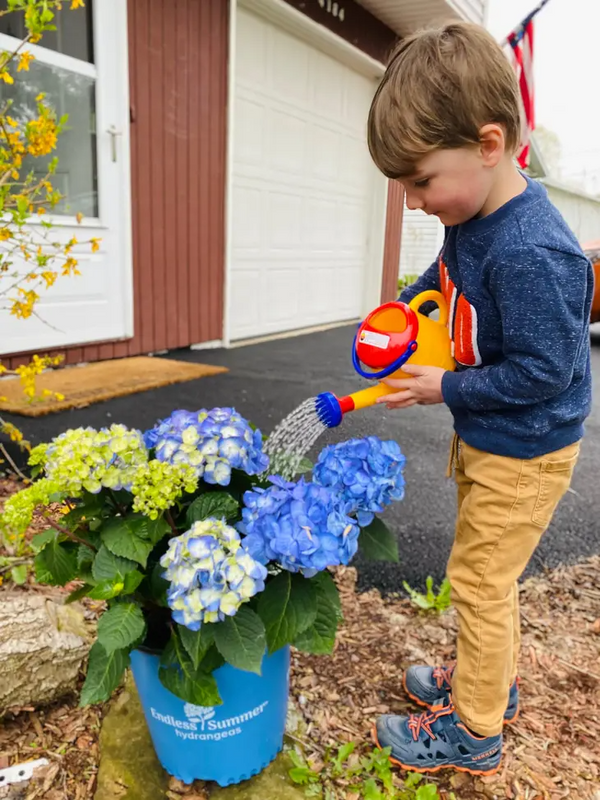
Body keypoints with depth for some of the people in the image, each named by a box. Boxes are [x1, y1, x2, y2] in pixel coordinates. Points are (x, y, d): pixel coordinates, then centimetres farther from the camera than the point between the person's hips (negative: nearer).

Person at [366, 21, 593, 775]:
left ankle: (473, 734, 27)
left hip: (522, 452, -9)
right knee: (488, 577, 23)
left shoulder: (530, 254, -31)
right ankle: (491, 682, 45)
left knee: (480, 580, 5)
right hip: (481, 435, 9)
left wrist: (445, 387, -18)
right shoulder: (473, 217, -1)